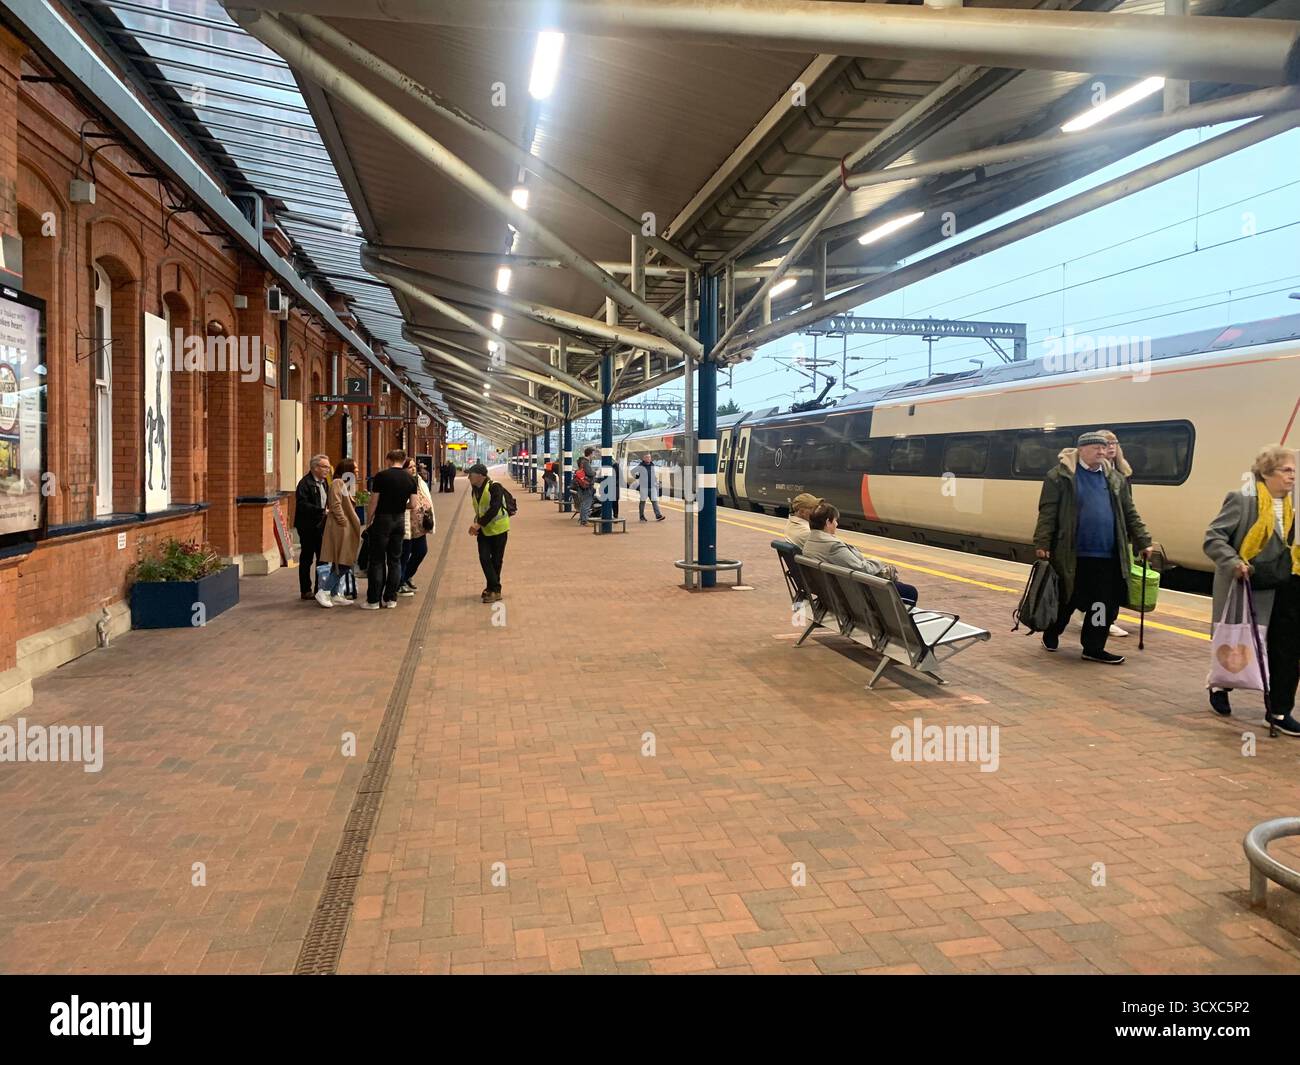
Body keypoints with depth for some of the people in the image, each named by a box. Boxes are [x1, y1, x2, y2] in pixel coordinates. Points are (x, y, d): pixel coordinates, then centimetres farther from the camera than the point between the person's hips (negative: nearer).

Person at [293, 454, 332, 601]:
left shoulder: (324, 482, 13)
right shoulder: (305, 483, -13)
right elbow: (302, 505, -22)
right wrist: (322, 511, -28)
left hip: (321, 526, 8)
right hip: (308, 527, -8)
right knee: (307, 558, 2)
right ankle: (306, 590, 10)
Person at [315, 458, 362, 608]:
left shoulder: (348, 484, 20)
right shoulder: (337, 483, -10)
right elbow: (335, 505, -19)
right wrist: (343, 521, -18)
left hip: (347, 529, 10)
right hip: (339, 528, -10)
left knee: (344, 563, 9)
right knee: (340, 563, -11)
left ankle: (337, 595, 13)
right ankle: (323, 591, -7)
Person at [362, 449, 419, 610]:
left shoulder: (381, 476, -10)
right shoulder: (410, 479, 2)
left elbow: (374, 501, -8)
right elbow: (412, 504, 0)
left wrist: (370, 520, 3)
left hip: (382, 520, -4)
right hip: (399, 521, 4)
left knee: (377, 561, 1)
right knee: (395, 560, 10)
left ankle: (374, 600, 3)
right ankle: (391, 598, 11)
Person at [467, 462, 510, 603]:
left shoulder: (494, 487, -17)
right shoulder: (474, 490, 8)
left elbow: (494, 509, -25)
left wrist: (479, 524, -25)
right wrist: (476, 524, -1)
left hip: (498, 528, -6)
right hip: (483, 530, 6)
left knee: (496, 560, 1)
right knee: (484, 558, -4)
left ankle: (494, 590, 11)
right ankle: (493, 588, 4)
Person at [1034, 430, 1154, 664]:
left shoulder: (1114, 478, 12)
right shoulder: (1060, 476, -5)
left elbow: (1129, 514, 17)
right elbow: (1047, 512, -8)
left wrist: (1143, 542, 14)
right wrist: (1042, 544, -13)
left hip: (1107, 557, 5)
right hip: (1072, 556, -4)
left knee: (1105, 604, 4)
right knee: (1067, 600, 9)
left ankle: (1094, 648, 15)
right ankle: (1050, 636, 31)